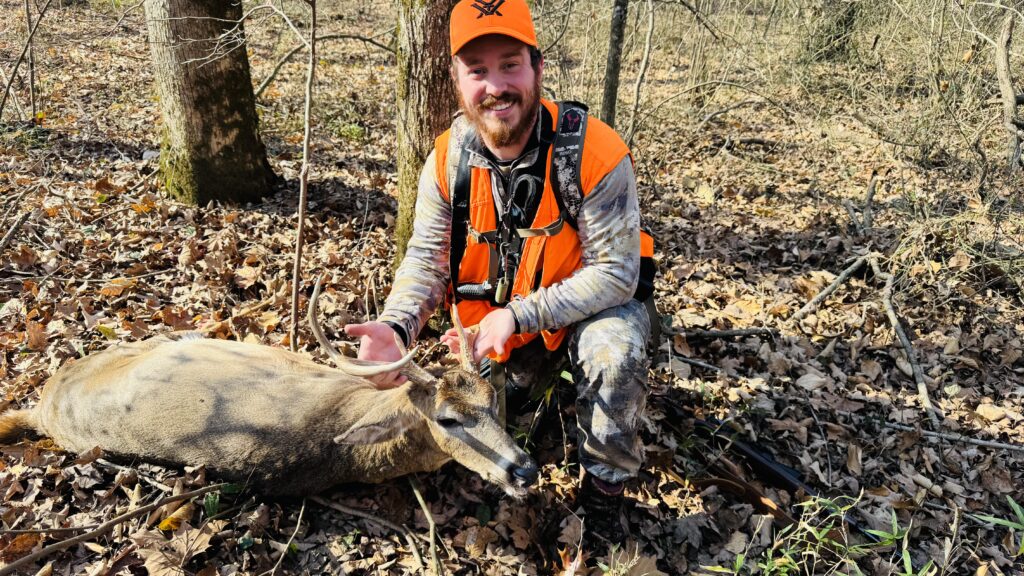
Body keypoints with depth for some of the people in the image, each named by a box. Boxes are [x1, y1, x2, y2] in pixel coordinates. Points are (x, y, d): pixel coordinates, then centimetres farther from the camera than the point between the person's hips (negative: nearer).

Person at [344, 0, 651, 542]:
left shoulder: (594, 153, -28)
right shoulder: (449, 158, -14)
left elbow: (614, 273, -27)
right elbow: (427, 257, -12)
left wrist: (518, 316, -34)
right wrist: (395, 326, -32)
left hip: (591, 304, -4)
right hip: (498, 314, 4)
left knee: (615, 353, -35)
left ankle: (604, 493, -9)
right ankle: (541, 378, 37)